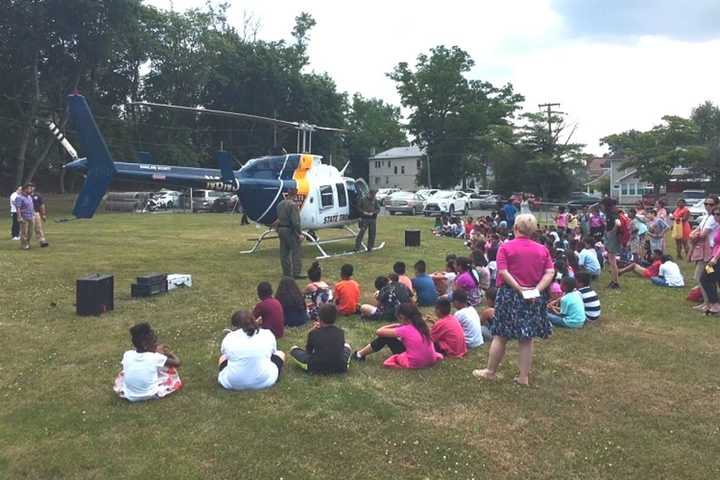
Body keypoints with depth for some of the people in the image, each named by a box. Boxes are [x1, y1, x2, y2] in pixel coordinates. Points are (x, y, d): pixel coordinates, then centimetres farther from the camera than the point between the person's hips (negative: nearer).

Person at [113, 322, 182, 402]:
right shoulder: (156, 357, -17)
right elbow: (177, 363, -5)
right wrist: (169, 353, 13)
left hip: (129, 395, 4)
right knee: (171, 369, 12)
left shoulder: (127, 355, -8)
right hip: (150, 395, -4)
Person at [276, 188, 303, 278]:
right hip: (290, 231, -8)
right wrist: (299, 233, -17)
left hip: (281, 229, 9)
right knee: (296, 252, -2)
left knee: (284, 253, 11)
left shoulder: (280, 204, 12)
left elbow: (279, 218, 15)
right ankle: (297, 273, -3)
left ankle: (286, 273, 16)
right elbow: (295, 221, -20)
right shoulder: (293, 205, -15)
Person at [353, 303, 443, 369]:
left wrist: (394, 325, 6)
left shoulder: (404, 330, -13)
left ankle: (360, 354, 15)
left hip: (413, 363, -7)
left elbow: (378, 332, -10)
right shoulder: (422, 325, 4)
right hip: (430, 361, 7)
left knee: (385, 337, 3)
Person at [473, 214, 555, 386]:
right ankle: (524, 376, 16)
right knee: (527, 338, 10)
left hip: (509, 295, -3)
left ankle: (490, 371, 18)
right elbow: (550, 273, -5)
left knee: (500, 336, 7)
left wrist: (520, 289, -15)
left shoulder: (506, 247, -7)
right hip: (534, 298, 3)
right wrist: (537, 290, -11)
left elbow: (503, 272, -16)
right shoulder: (542, 249, 3)